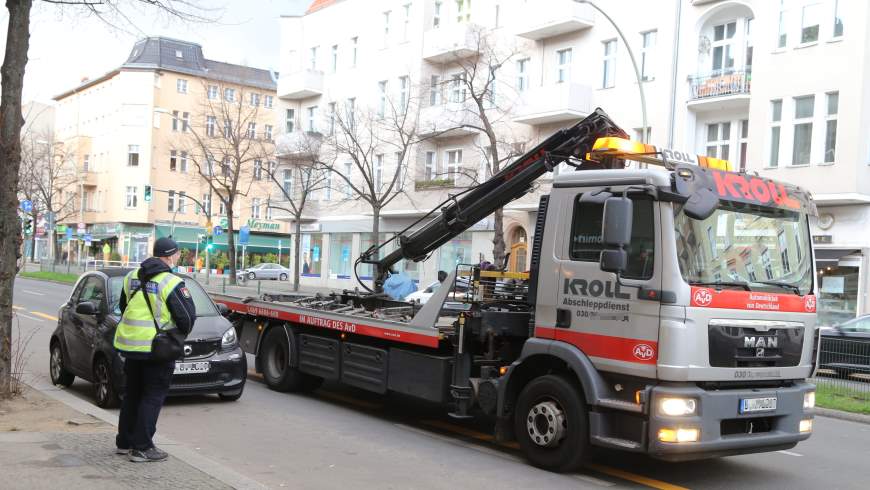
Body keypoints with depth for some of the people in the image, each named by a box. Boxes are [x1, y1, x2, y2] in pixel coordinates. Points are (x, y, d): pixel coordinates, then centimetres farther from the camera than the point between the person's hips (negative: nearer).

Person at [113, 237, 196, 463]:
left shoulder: (132, 277, 8)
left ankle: (124, 442, 27)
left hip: (130, 344, 7)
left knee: (132, 394, 19)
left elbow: (124, 308, 19)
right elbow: (188, 317, -13)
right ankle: (142, 448, 2)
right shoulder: (172, 283, -14)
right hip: (156, 348, -7)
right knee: (152, 397, 1)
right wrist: (179, 336, 6)